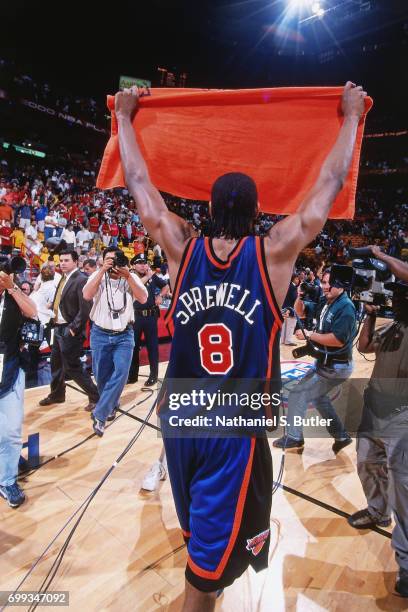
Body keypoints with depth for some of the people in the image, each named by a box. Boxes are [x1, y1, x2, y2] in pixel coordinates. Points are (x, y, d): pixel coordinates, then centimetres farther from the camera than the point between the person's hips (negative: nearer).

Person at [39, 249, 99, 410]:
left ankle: (95, 397, 10)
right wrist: (54, 319, 6)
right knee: (56, 363, 20)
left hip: (70, 330, -9)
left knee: (72, 367, -3)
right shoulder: (63, 278, 10)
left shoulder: (81, 279, -17)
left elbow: (85, 309, -22)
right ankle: (57, 394, 39)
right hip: (58, 327, 9)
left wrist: (73, 328, -20)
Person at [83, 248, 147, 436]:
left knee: (120, 372, -12)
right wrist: (102, 271, -24)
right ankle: (111, 406, 38)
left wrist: (128, 276, -21)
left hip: (124, 335, 0)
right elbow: (87, 295, -20)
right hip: (100, 334, 0)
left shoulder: (131, 277, 0)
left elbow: (143, 299, -14)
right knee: (101, 375, 10)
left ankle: (100, 415, 0)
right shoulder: (98, 276, -3)